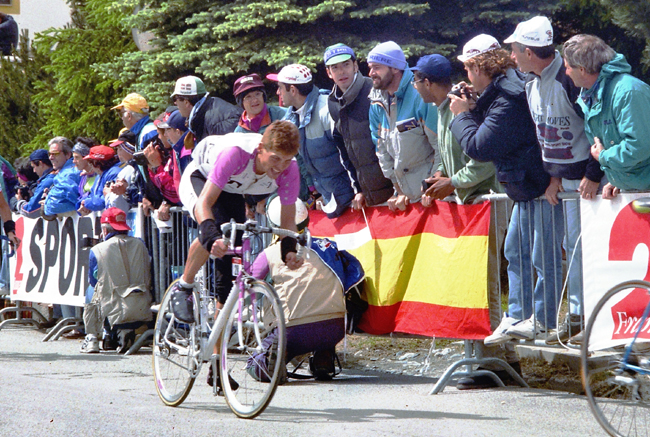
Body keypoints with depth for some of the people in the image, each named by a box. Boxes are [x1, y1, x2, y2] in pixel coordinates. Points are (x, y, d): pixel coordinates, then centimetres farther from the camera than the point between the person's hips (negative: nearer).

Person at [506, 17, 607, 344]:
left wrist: (593, 175, -19)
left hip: (585, 176, -8)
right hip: (560, 177, 8)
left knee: (587, 244, -6)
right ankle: (577, 314, 17)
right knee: (572, 244, 11)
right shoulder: (532, 84, 7)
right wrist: (551, 176, 3)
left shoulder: (570, 78, -20)